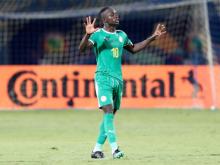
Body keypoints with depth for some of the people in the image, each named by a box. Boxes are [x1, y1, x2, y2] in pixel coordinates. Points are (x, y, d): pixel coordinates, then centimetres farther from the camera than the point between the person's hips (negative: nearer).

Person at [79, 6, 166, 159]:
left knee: (111, 114, 8)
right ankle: (114, 148, -23)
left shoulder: (121, 35, 14)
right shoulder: (98, 34, -6)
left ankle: (97, 149, 16)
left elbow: (133, 48, 32)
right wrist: (88, 34, -38)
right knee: (108, 110, -18)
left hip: (118, 79, 7)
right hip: (103, 78, -7)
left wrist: (153, 37, 29)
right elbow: (82, 48, -19)